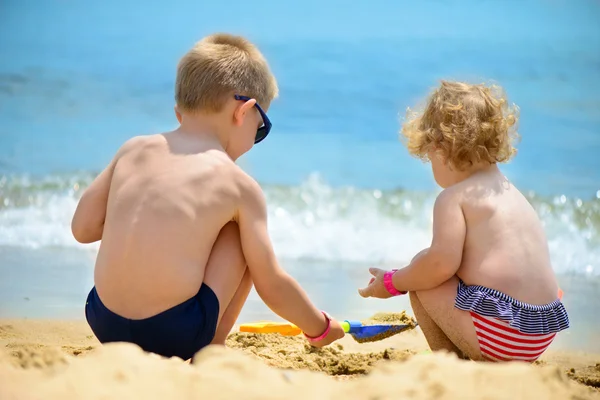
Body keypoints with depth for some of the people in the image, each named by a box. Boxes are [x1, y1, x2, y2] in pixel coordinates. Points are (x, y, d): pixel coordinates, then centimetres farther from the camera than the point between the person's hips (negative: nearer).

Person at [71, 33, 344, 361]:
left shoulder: (132, 150, 10)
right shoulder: (238, 186, -1)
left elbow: (82, 228, 13)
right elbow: (272, 286, 4)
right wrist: (320, 328, 21)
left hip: (103, 322, 5)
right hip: (175, 332, -5)